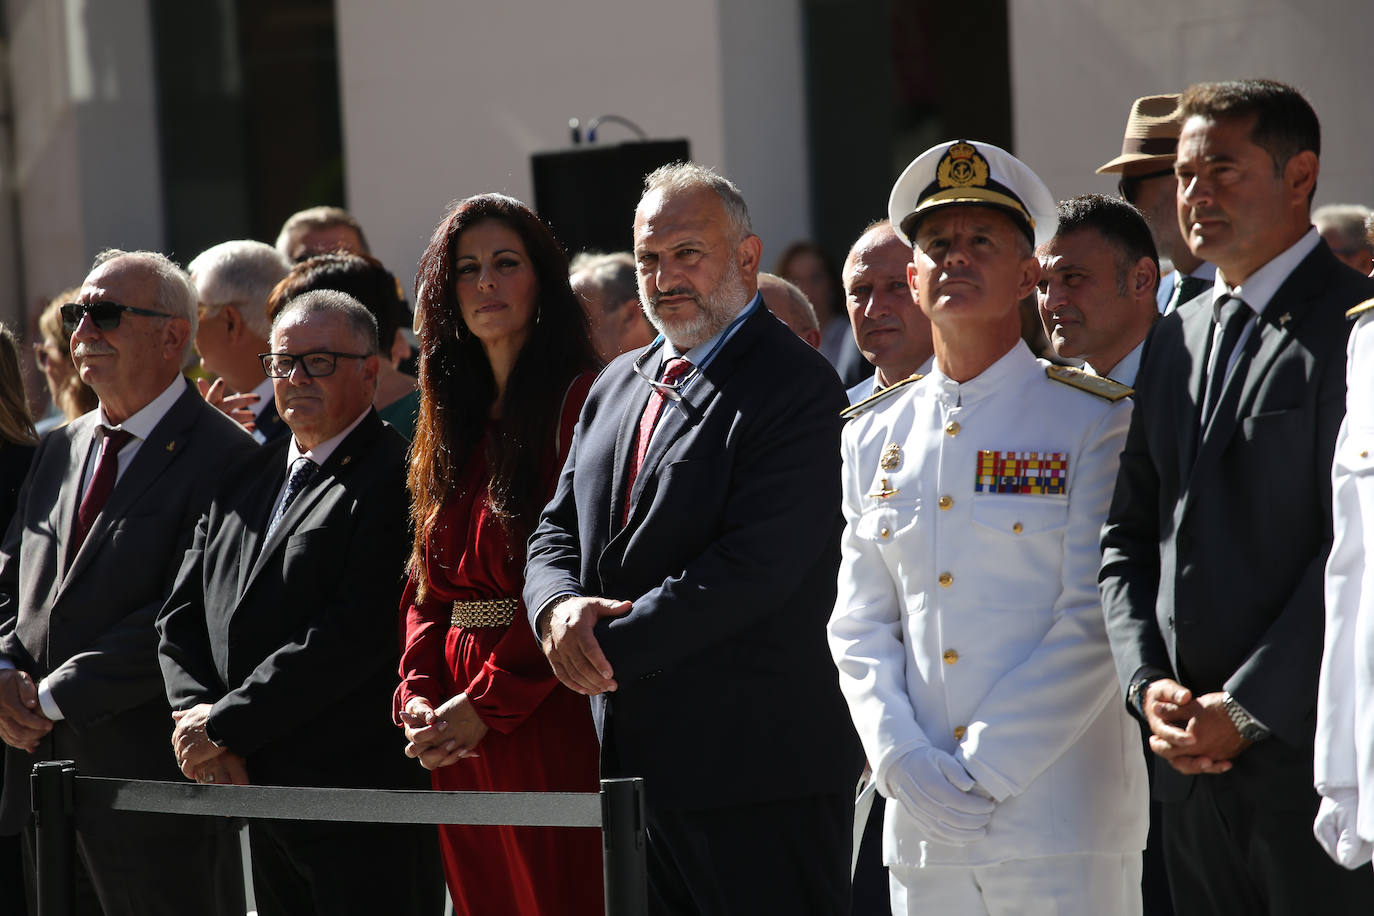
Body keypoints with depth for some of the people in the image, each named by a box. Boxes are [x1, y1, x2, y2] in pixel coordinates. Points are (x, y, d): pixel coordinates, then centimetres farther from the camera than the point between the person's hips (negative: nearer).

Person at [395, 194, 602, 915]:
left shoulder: (578, 400, -7)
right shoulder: (452, 421, 18)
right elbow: (428, 584, 17)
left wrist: (489, 700, -16)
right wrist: (418, 695, 0)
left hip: (547, 713, -7)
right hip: (454, 734, 7)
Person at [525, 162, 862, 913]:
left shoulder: (798, 387, -10)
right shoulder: (617, 386, 18)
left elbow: (752, 567, -19)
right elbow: (556, 532, 15)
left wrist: (613, 647, -17)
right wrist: (560, 606, -9)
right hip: (634, 761, 8)